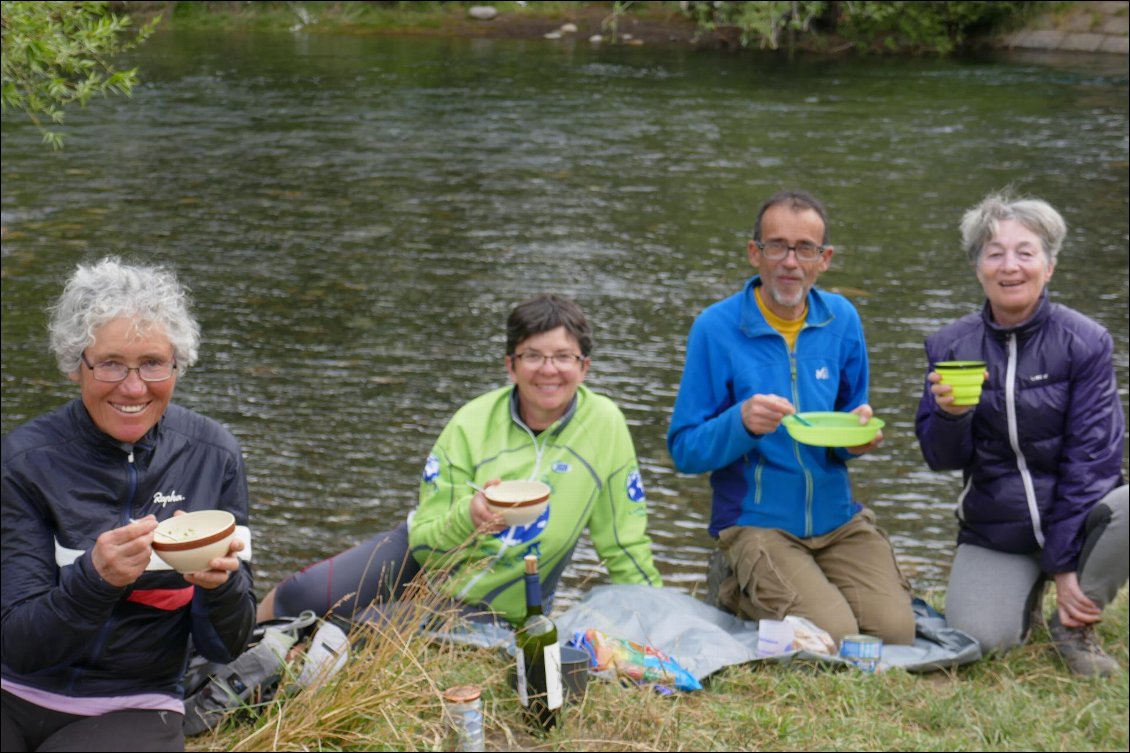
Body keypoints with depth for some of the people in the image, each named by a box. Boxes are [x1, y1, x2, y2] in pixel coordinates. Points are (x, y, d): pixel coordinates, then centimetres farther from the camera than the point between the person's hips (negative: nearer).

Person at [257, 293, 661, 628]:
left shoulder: (605, 425, -14)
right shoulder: (472, 425, -13)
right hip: (423, 557, 2)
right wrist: (468, 517, -33)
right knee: (302, 597, -17)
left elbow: (625, 547, -5)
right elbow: (426, 541, -13)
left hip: (490, 611, -1)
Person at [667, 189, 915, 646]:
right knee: (830, 636, -23)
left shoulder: (841, 320, 5)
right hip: (757, 521, -4)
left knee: (896, 630, -16)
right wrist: (741, 423, -26)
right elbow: (685, 450, -6)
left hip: (839, 518, 4)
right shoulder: (716, 329, -7)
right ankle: (739, 590, 5)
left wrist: (860, 432, -11)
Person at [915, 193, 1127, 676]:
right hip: (993, 531, 1)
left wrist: (1067, 565, -15)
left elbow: (1091, 456, -10)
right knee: (976, 638, -23)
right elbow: (942, 459, 0)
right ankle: (1024, 594, 15)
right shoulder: (950, 346, -1)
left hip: (1075, 516, -1)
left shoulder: (1086, 342, -8)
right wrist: (949, 414, -24)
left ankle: (1075, 625, -5)